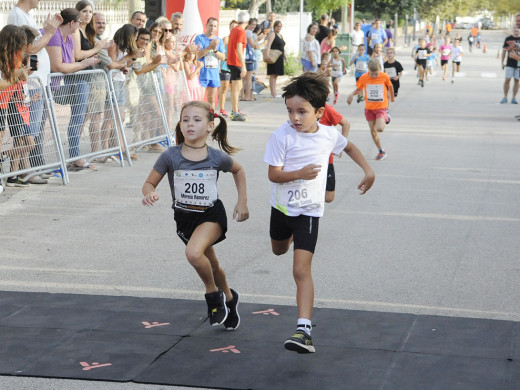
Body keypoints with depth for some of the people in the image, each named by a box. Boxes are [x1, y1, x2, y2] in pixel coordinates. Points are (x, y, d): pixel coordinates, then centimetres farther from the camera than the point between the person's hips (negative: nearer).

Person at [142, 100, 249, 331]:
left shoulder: (218, 157, -13)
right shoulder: (170, 157, -14)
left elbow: (238, 170, 9)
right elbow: (149, 184, -5)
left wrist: (242, 202, 5)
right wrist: (150, 194, -28)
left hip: (212, 215, -3)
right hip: (184, 218, 3)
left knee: (193, 253, -31)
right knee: (211, 266, 20)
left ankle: (213, 294, -4)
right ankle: (228, 298, 49)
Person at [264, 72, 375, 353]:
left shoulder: (329, 135, -10)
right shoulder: (282, 136, -19)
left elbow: (349, 147, 14)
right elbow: (273, 174, -18)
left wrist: (368, 171, 9)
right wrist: (300, 173, -35)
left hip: (309, 211, -2)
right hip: (282, 206, 2)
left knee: (301, 269, -14)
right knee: (279, 250, 29)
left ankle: (304, 329, -19)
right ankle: (293, 233, 67)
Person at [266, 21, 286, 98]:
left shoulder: (280, 35, 21)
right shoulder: (272, 34, -7)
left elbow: (282, 48, 27)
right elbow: (268, 45, -20)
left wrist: (285, 57, 22)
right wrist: (267, 54, -33)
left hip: (279, 58, 9)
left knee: (276, 75, 12)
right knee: (273, 75, -9)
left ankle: (274, 93, 16)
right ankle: (273, 93, -11)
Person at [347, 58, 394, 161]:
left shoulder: (384, 76, -12)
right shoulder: (364, 77, -9)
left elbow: (390, 86, 7)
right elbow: (358, 89, 5)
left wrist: (392, 97, 22)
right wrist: (352, 94, -15)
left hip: (381, 107, -3)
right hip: (369, 107, 3)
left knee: (379, 128, -22)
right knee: (373, 130, 6)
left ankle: (384, 121, 13)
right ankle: (381, 151, 22)